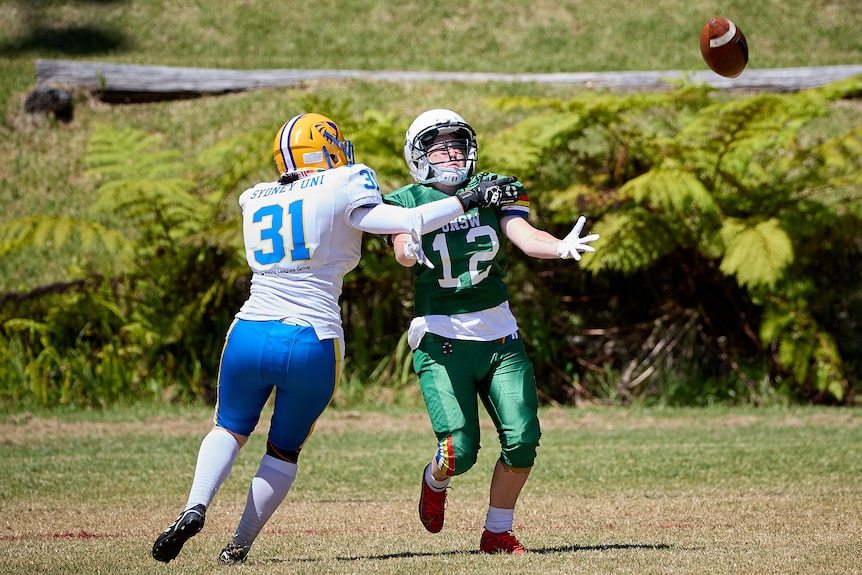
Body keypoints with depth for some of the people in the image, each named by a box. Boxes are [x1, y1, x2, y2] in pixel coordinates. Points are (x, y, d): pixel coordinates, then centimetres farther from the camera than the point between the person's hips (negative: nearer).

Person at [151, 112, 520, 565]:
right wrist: (470, 199, 3)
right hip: (312, 342, -3)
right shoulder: (342, 187, -1)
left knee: (231, 428, 23)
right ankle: (240, 544, 12)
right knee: (285, 449, 18)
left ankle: (195, 506, -3)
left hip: (251, 335, 3)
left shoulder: (254, 200, 14)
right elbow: (404, 224, -6)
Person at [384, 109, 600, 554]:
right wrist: (410, 249, -46)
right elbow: (402, 252, -21)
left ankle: (497, 533, 11)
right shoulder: (407, 202, -1)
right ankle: (435, 480, 24)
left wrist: (561, 247, -32)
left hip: (499, 337, 3)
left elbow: (525, 236, -10)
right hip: (442, 341, -3)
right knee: (460, 451, -13)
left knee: (522, 440, -8)